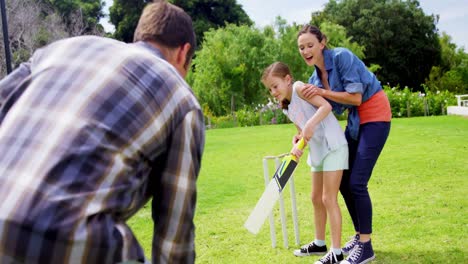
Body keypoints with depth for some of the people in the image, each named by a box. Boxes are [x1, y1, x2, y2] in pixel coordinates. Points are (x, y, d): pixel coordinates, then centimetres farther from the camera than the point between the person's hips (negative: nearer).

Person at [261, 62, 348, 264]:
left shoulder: (299, 88, -12)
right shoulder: (288, 109, 13)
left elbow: (326, 106, -22)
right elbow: (301, 133, 10)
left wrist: (311, 124, -33)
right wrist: (296, 144, -10)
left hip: (333, 147, -9)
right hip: (317, 151, 9)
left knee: (328, 199, -8)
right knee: (316, 198, 16)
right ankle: (319, 243, 31)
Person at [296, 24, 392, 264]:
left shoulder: (342, 57, -18)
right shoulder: (315, 78, 4)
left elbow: (356, 98, -21)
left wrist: (322, 92, -24)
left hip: (375, 114, -8)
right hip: (355, 119, 8)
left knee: (356, 182, -13)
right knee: (344, 181, 8)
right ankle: (360, 235, 23)